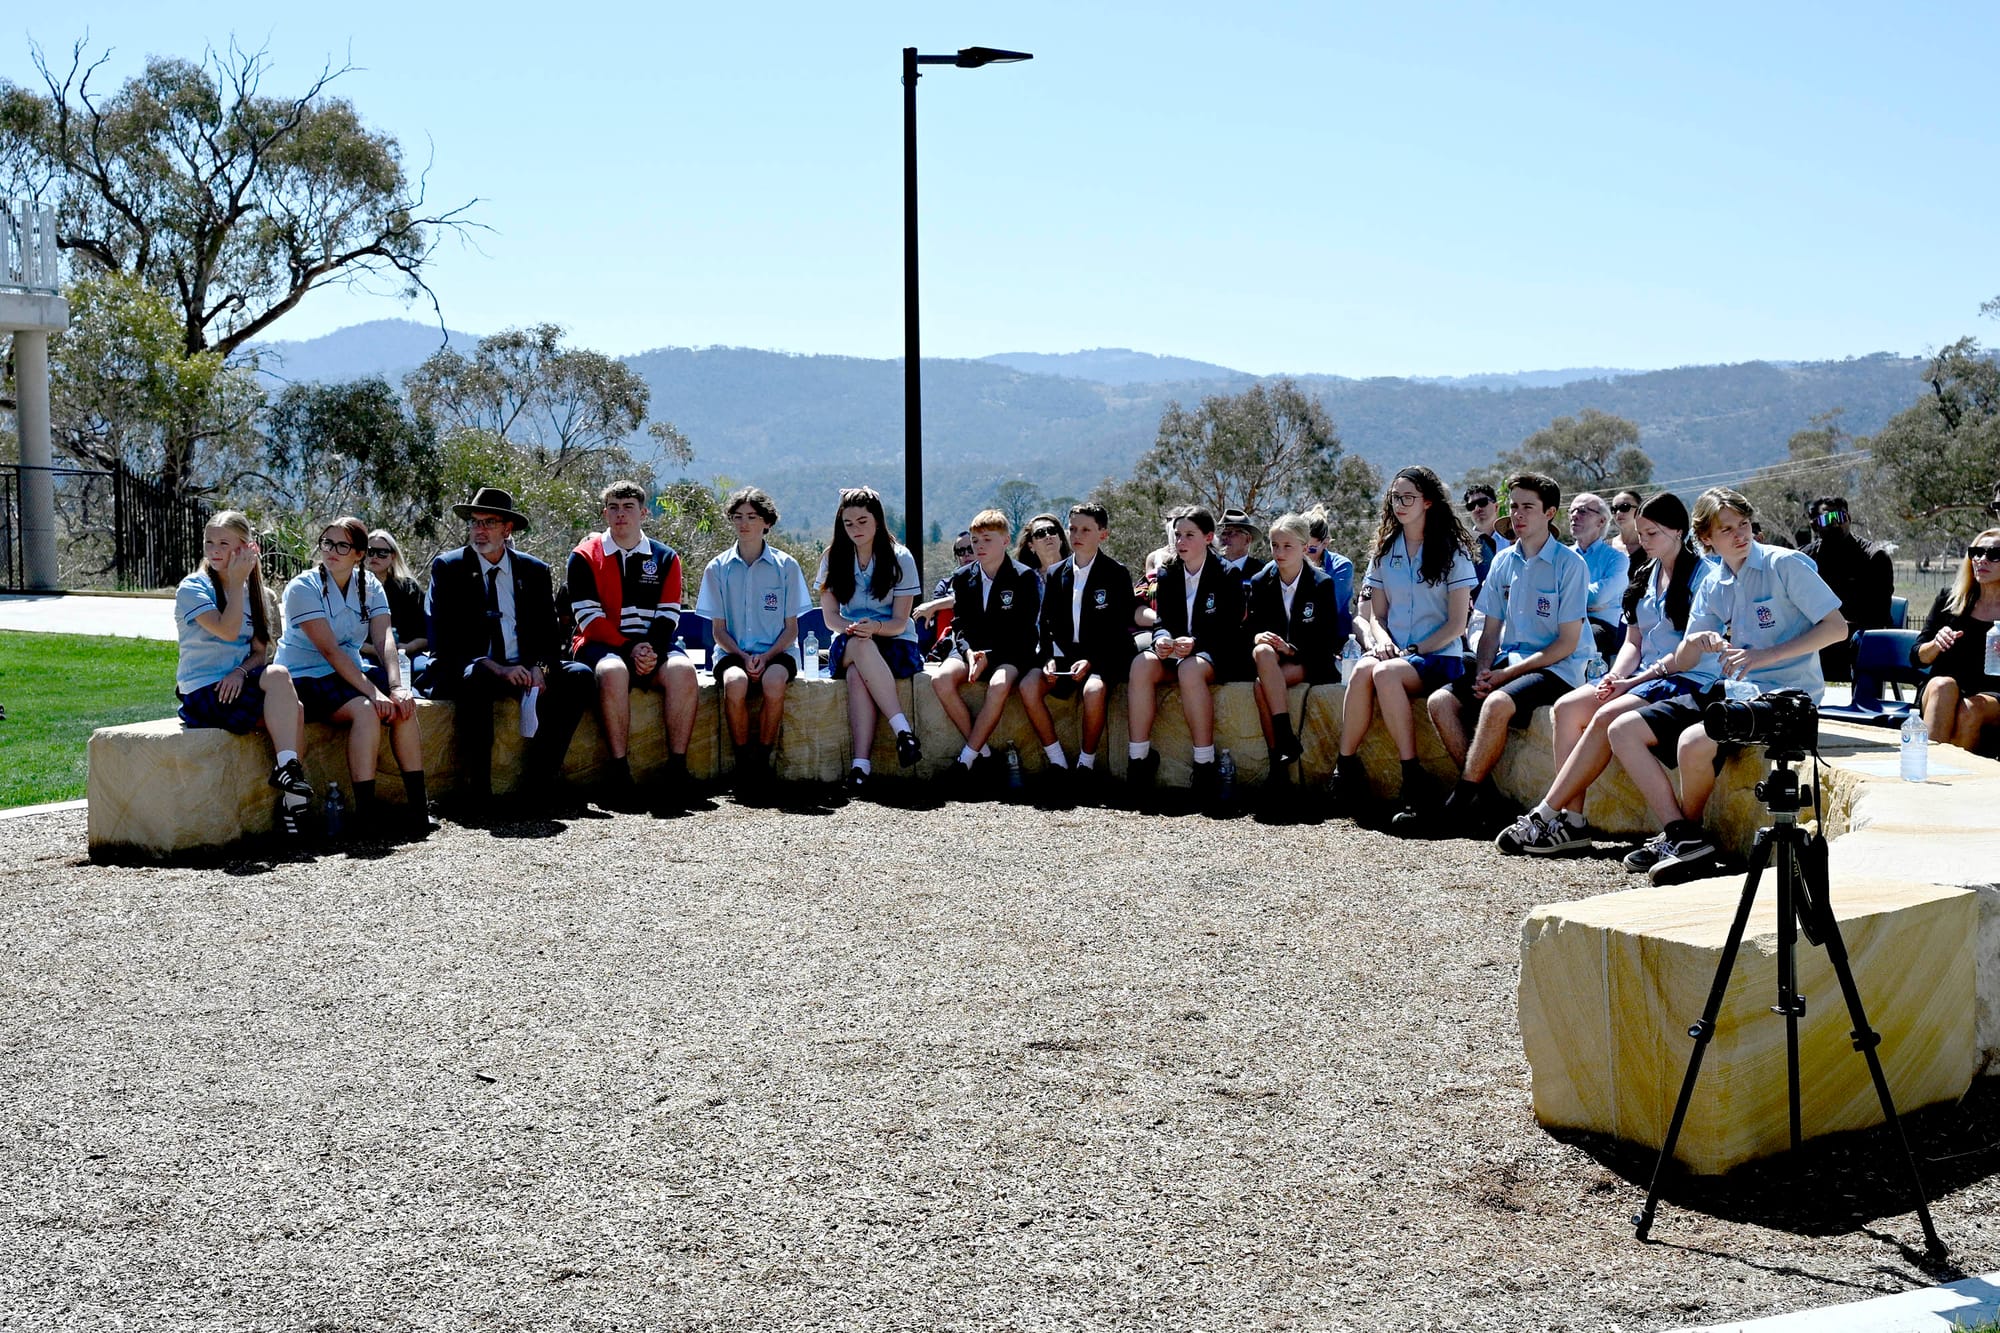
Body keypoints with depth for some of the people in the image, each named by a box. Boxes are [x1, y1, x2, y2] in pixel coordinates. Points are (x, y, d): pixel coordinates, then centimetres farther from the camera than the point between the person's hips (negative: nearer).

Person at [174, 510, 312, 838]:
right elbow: (228, 631, -18)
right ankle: (287, 767, -27)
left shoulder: (252, 592, 16)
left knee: (290, 705, -27)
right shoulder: (192, 588, -2)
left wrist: (241, 671, -11)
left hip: (235, 685, 5)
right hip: (202, 693, -5)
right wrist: (237, 583, -12)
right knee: (279, 677, -30)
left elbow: (260, 652, 10)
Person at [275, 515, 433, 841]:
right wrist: (372, 691, -31)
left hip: (351, 673, 5)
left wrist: (396, 686, -28)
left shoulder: (369, 586, 3)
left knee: (403, 706, -22)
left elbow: (384, 640, -10)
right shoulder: (303, 588, -13)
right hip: (305, 678, -5)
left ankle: (417, 804, -21)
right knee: (365, 711, -31)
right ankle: (366, 813, -30)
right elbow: (329, 650, -23)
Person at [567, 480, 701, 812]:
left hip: (652, 648, 2)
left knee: (683, 670, -30)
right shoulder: (584, 557, 5)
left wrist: (651, 650, -16)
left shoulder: (666, 558, 12)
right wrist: (629, 649, -17)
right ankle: (619, 772, -34)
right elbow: (589, 617, -5)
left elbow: (668, 615, 4)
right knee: (613, 671, -37)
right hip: (602, 647, -2)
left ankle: (677, 769, -29)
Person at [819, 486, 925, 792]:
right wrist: (852, 628, -22)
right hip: (846, 648, 2)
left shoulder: (899, 558, -1)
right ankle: (903, 729, -44)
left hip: (895, 645, -2)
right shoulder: (833, 560, 7)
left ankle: (861, 763, -44)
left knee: (857, 674, -37)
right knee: (860, 645, -38)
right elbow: (830, 617, 2)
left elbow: (900, 622, -5)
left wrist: (875, 628, -28)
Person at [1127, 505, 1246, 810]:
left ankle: (1205, 767, -36)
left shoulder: (1227, 575, -3)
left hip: (1217, 656, -4)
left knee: (1190, 669, -39)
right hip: (1175, 653, 4)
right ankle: (1138, 759, -29)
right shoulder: (1167, 574, 11)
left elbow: (1229, 629, -10)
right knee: (1141, 663, -28)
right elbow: (1162, 621, 7)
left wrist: (1194, 643, -28)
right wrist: (1161, 638, -19)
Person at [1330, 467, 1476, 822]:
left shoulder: (1453, 551, 2)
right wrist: (1381, 640, -9)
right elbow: (1376, 614, 14)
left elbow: (1457, 623, -4)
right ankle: (1346, 769, -30)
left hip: (1439, 657, -4)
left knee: (1385, 672, -36)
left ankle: (1412, 778, -34)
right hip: (1394, 651, 4)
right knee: (1363, 669, -33)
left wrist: (1414, 650, -14)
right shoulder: (1385, 551, 16)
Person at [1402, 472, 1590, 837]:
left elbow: (1568, 642, -10)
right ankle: (1482, 794, -17)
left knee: (1497, 704, -35)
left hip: (1556, 669, -7)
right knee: (1440, 701, -16)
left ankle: (1458, 804, -28)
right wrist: (1483, 672, -6)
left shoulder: (1569, 564, -6)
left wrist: (1508, 673, -16)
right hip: (1508, 662, 7)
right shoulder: (1503, 561, 13)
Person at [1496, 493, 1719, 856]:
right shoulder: (1647, 574, 18)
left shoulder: (1704, 576, -6)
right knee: (1567, 707, -16)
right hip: (1643, 676, 8)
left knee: (1607, 717, -31)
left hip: (1689, 680, -8)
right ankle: (1571, 821, -23)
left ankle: (1543, 816, -28)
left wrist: (1634, 681, -16)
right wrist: (1615, 677, -4)